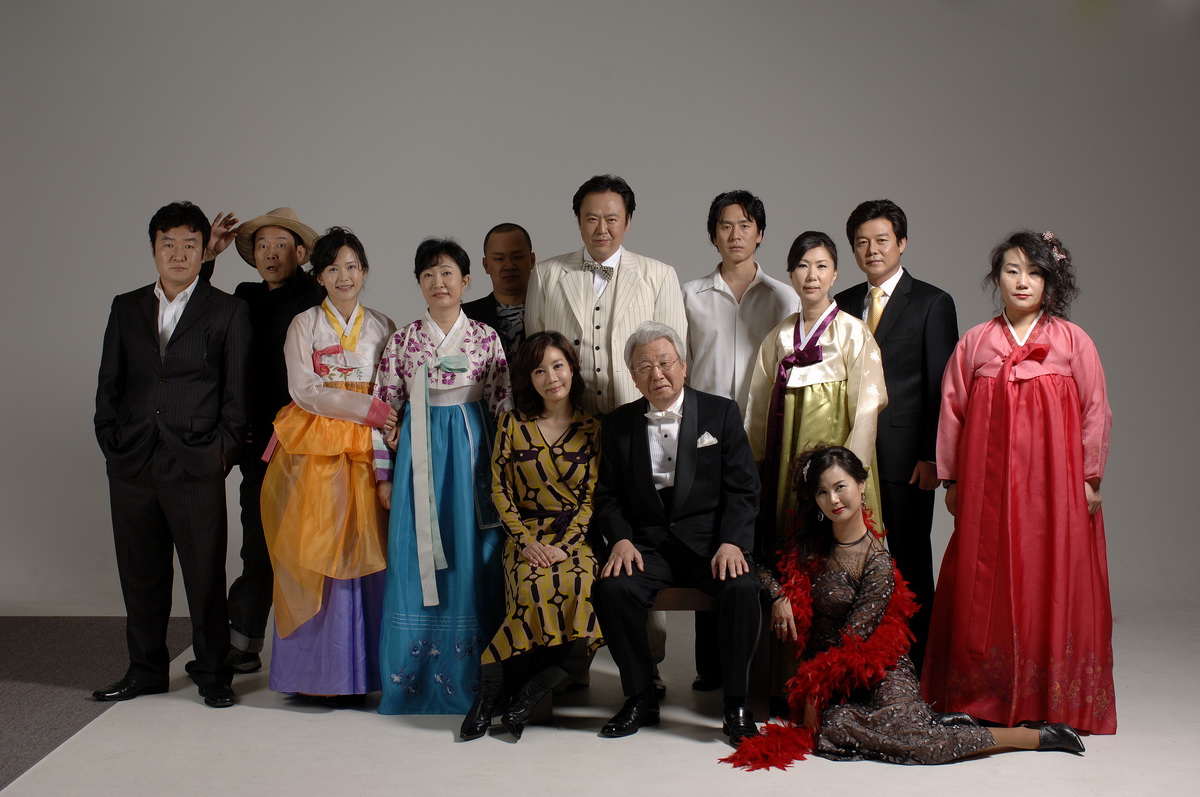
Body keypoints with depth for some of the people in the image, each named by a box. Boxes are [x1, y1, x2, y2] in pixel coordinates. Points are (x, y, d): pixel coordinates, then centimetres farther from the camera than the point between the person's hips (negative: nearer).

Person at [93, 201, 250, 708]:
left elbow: (236, 391, 2)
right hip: (131, 466, 4)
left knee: (205, 575, 1)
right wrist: (111, 443, 4)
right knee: (140, 573, 10)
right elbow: (109, 383, 14)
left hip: (196, 466, -3)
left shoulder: (227, 312, 4)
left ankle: (213, 674, 13)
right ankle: (146, 671, 24)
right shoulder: (126, 308, 14)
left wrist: (222, 451, -5)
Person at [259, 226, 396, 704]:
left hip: (365, 450, 2)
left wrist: (388, 445, -6)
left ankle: (360, 669, 5)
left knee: (362, 553, -2)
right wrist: (365, 408, -11)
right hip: (315, 450, -2)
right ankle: (322, 673, 1)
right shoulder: (304, 325, 6)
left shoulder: (382, 328, 13)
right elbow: (304, 391, -5)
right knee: (318, 554, -5)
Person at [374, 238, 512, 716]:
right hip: (417, 455, 1)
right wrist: (384, 475, 3)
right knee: (415, 561, 2)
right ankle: (414, 681, 13)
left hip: (470, 454, 0)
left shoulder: (486, 339, 2)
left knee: (471, 559, 2)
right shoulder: (403, 341, 4)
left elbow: (503, 406, 3)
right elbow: (386, 409, 5)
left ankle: (468, 678, 14)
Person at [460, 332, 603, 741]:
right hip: (526, 534, 0)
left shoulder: (592, 430, 7)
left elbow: (592, 497, 2)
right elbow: (499, 490, 5)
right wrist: (527, 541, -9)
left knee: (579, 586, -32)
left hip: (575, 536, 1)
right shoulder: (513, 424, 8)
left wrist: (564, 546, -12)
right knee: (534, 588, -33)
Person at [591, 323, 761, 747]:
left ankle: (737, 703, -12)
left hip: (710, 541, -1)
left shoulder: (722, 413, 6)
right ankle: (640, 699, -8)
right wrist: (620, 540, -10)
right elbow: (608, 496, 9)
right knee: (611, 588, -27)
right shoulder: (618, 425, 11)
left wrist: (732, 542, -15)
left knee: (742, 588, -31)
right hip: (648, 544, 2)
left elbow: (743, 488, 0)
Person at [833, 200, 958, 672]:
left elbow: (941, 388, -4)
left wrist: (932, 456, -10)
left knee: (909, 561, 4)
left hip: (905, 456, -4)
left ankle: (917, 666, 14)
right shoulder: (843, 305, 13)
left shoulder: (932, 304, 0)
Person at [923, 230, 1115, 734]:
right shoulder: (974, 343, 7)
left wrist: (1090, 476, -1)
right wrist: (952, 480, 6)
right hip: (989, 484, 1)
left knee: (1053, 584, 1)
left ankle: (1053, 700, 13)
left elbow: (1096, 410, 4)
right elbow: (952, 411, 8)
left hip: (1054, 480, -1)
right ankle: (987, 698, 14)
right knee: (987, 584, 3)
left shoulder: (1072, 340, 4)